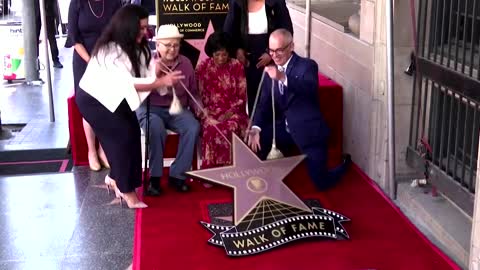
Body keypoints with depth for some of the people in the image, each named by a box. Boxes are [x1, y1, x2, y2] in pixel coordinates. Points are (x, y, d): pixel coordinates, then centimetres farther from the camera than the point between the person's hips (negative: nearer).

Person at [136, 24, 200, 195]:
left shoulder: (186, 63, 8)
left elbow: (193, 92, 16)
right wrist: (154, 73, -24)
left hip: (177, 110, 3)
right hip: (150, 108, -3)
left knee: (193, 127, -27)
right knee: (156, 128, -36)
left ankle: (177, 174, -15)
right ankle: (154, 177, -22)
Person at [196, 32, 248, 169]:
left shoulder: (237, 66, 2)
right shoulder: (202, 68, 4)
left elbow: (242, 96, 1)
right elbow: (200, 95, 6)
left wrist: (230, 113, -12)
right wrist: (206, 112, -12)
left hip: (233, 111, 0)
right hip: (211, 112, 0)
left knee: (232, 127, -33)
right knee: (212, 128, -33)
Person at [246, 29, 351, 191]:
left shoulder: (307, 65, -11)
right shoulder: (270, 71, 5)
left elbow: (311, 88, -32)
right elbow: (264, 103, 2)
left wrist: (283, 78, -49)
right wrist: (256, 128, -17)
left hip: (308, 130, -5)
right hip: (285, 128, 5)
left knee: (321, 183, -4)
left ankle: (344, 164, 30)